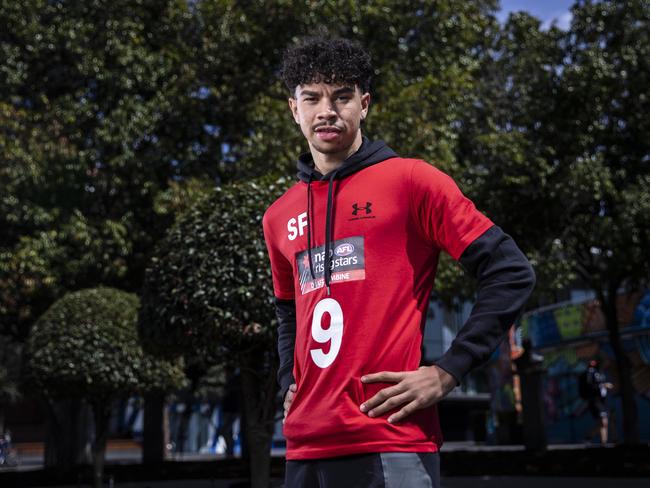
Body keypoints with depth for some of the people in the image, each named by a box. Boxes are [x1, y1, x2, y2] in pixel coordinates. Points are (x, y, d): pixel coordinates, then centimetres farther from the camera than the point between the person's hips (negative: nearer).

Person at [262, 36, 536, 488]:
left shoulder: (410, 180, -3)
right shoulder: (279, 218, 12)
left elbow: (511, 273, -6)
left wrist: (448, 372, -10)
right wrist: (290, 384, 13)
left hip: (392, 444, -5)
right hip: (306, 446, 5)